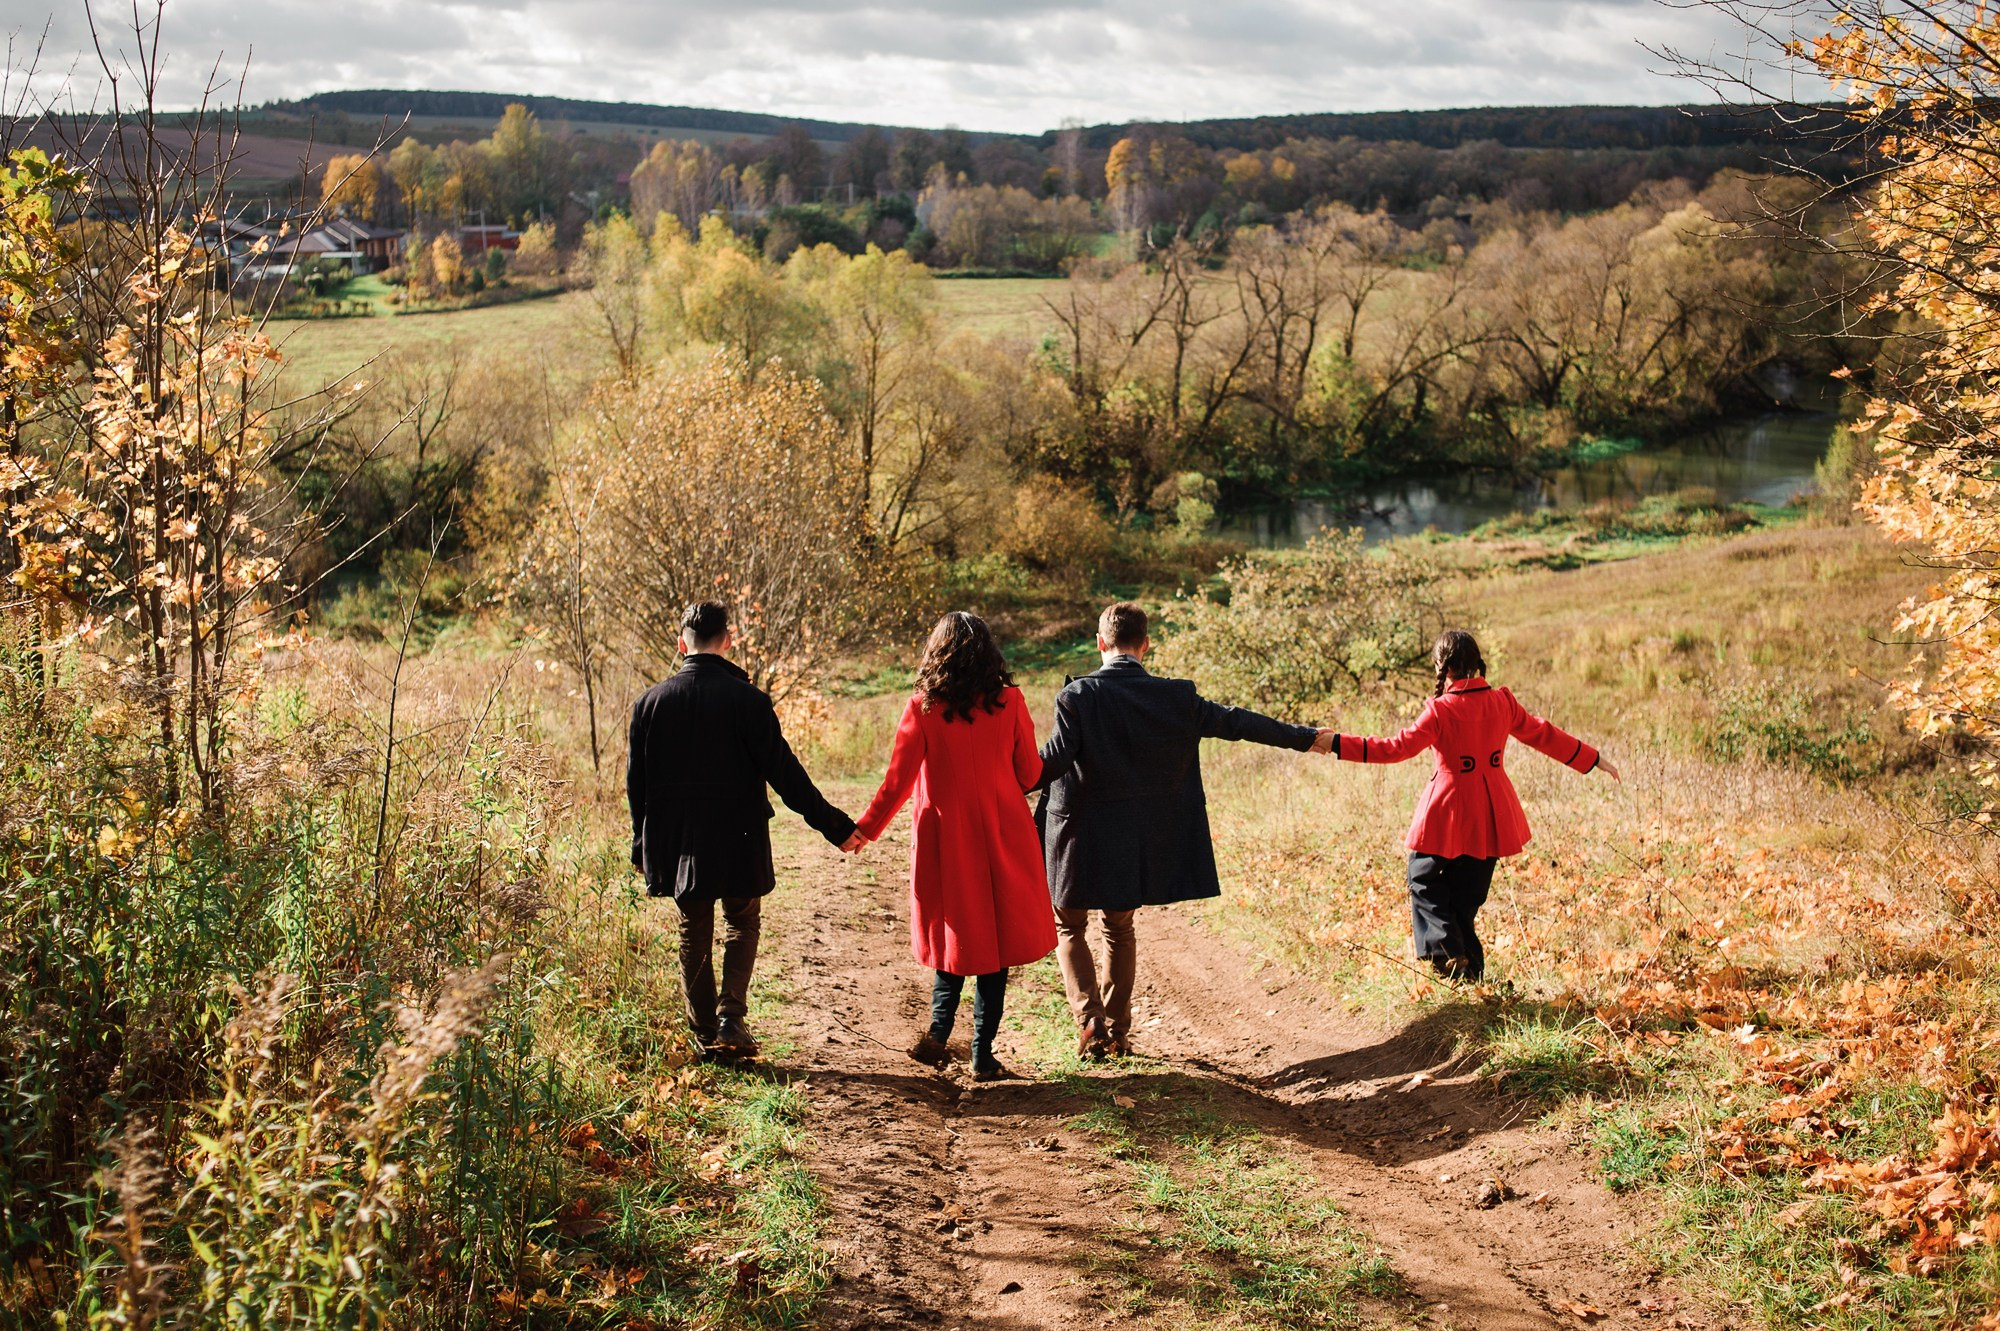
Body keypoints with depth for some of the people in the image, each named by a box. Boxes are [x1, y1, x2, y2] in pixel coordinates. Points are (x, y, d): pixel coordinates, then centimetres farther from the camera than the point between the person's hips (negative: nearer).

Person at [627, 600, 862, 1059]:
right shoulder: (748, 700, -12)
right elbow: (784, 772, -13)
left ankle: (704, 1032, 17)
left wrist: (642, 847, 16)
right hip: (738, 839, -2)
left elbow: (637, 783, 5)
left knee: (693, 932, 15)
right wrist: (834, 826, -6)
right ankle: (731, 1017, -1)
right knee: (742, 923, 15)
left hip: (676, 843, 3)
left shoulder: (650, 702, -1)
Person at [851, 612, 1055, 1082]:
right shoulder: (1009, 702, -4)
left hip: (945, 840, 0)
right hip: (1002, 838, 0)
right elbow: (1030, 773, 2)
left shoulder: (923, 709, -7)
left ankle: (938, 1032, -2)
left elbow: (897, 782, -5)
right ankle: (983, 1055, 8)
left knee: (955, 938, 15)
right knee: (996, 941, 8)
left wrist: (864, 829, 9)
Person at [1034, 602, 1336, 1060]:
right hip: (1141, 843, 3)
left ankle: (1089, 1020, 0)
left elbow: (1053, 760, -21)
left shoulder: (1078, 695, -14)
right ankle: (1117, 1031, 24)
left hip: (1082, 834, -3)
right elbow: (1237, 722, 3)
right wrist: (1307, 738, 15)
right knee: (1120, 928, 21)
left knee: (1068, 926, 15)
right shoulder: (1176, 697, -4)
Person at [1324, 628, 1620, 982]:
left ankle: (1447, 952, -6)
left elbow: (1397, 748, -17)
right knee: (1466, 895, 15)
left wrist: (1338, 744, -15)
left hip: (1448, 814, -5)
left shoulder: (1441, 711, -14)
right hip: (1492, 817, 5)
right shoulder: (1501, 702, 1)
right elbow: (1543, 735, 11)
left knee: (1424, 883, 11)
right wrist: (1594, 759, 24)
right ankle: (1470, 968, 14)